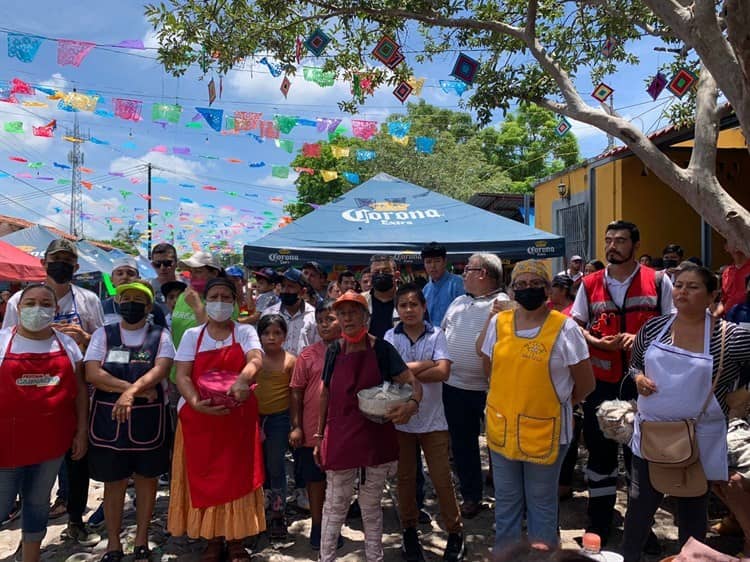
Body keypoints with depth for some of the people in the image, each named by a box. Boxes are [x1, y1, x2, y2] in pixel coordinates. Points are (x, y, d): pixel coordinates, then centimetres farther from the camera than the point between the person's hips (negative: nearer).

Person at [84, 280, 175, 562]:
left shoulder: (160, 335, 1)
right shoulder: (103, 334, 4)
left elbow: (161, 369, -15)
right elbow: (92, 373, -9)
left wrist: (130, 391, -32)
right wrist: (138, 388, -17)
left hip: (148, 418, 0)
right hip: (108, 417, 1)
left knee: (146, 477, 10)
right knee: (114, 481, 10)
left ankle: (141, 539, 26)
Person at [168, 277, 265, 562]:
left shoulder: (245, 332, 2)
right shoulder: (192, 335, 5)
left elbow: (256, 359, -18)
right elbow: (182, 375, -4)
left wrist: (242, 379, -40)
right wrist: (195, 402, -24)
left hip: (239, 418, -1)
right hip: (200, 419, 1)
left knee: (237, 477, 4)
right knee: (205, 478, 6)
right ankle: (213, 539, 22)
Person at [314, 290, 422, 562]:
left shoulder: (381, 349, -7)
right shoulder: (335, 351, 0)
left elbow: (413, 383, -10)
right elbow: (325, 395, 8)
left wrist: (412, 404, -32)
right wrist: (319, 437, 10)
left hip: (376, 437, -1)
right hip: (340, 437, 1)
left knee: (371, 505, 15)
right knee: (335, 504, 10)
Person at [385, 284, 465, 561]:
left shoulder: (437, 335, -3)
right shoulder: (391, 336, -1)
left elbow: (443, 372, -16)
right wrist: (425, 364, -15)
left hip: (433, 418, -1)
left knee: (442, 478, 4)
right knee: (405, 477, 14)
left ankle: (455, 531, 22)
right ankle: (409, 530, 31)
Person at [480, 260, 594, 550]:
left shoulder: (564, 328, -9)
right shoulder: (498, 323, 1)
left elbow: (585, 385, -4)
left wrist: (553, 404, 6)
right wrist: (514, 399, 10)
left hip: (545, 431, -3)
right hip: (502, 428, 4)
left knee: (542, 503, 13)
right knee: (505, 501, 18)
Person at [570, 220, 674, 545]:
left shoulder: (658, 281, -1)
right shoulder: (590, 284, 5)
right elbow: (575, 326, 6)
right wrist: (599, 343, -13)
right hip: (602, 382, 2)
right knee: (600, 449, 10)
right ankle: (599, 521, 25)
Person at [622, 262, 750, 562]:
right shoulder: (653, 327, 0)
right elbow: (634, 364, 11)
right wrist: (638, 378, -7)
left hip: (698, 440, -2)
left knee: (692, 512, 15)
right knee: (639, 505, 12)